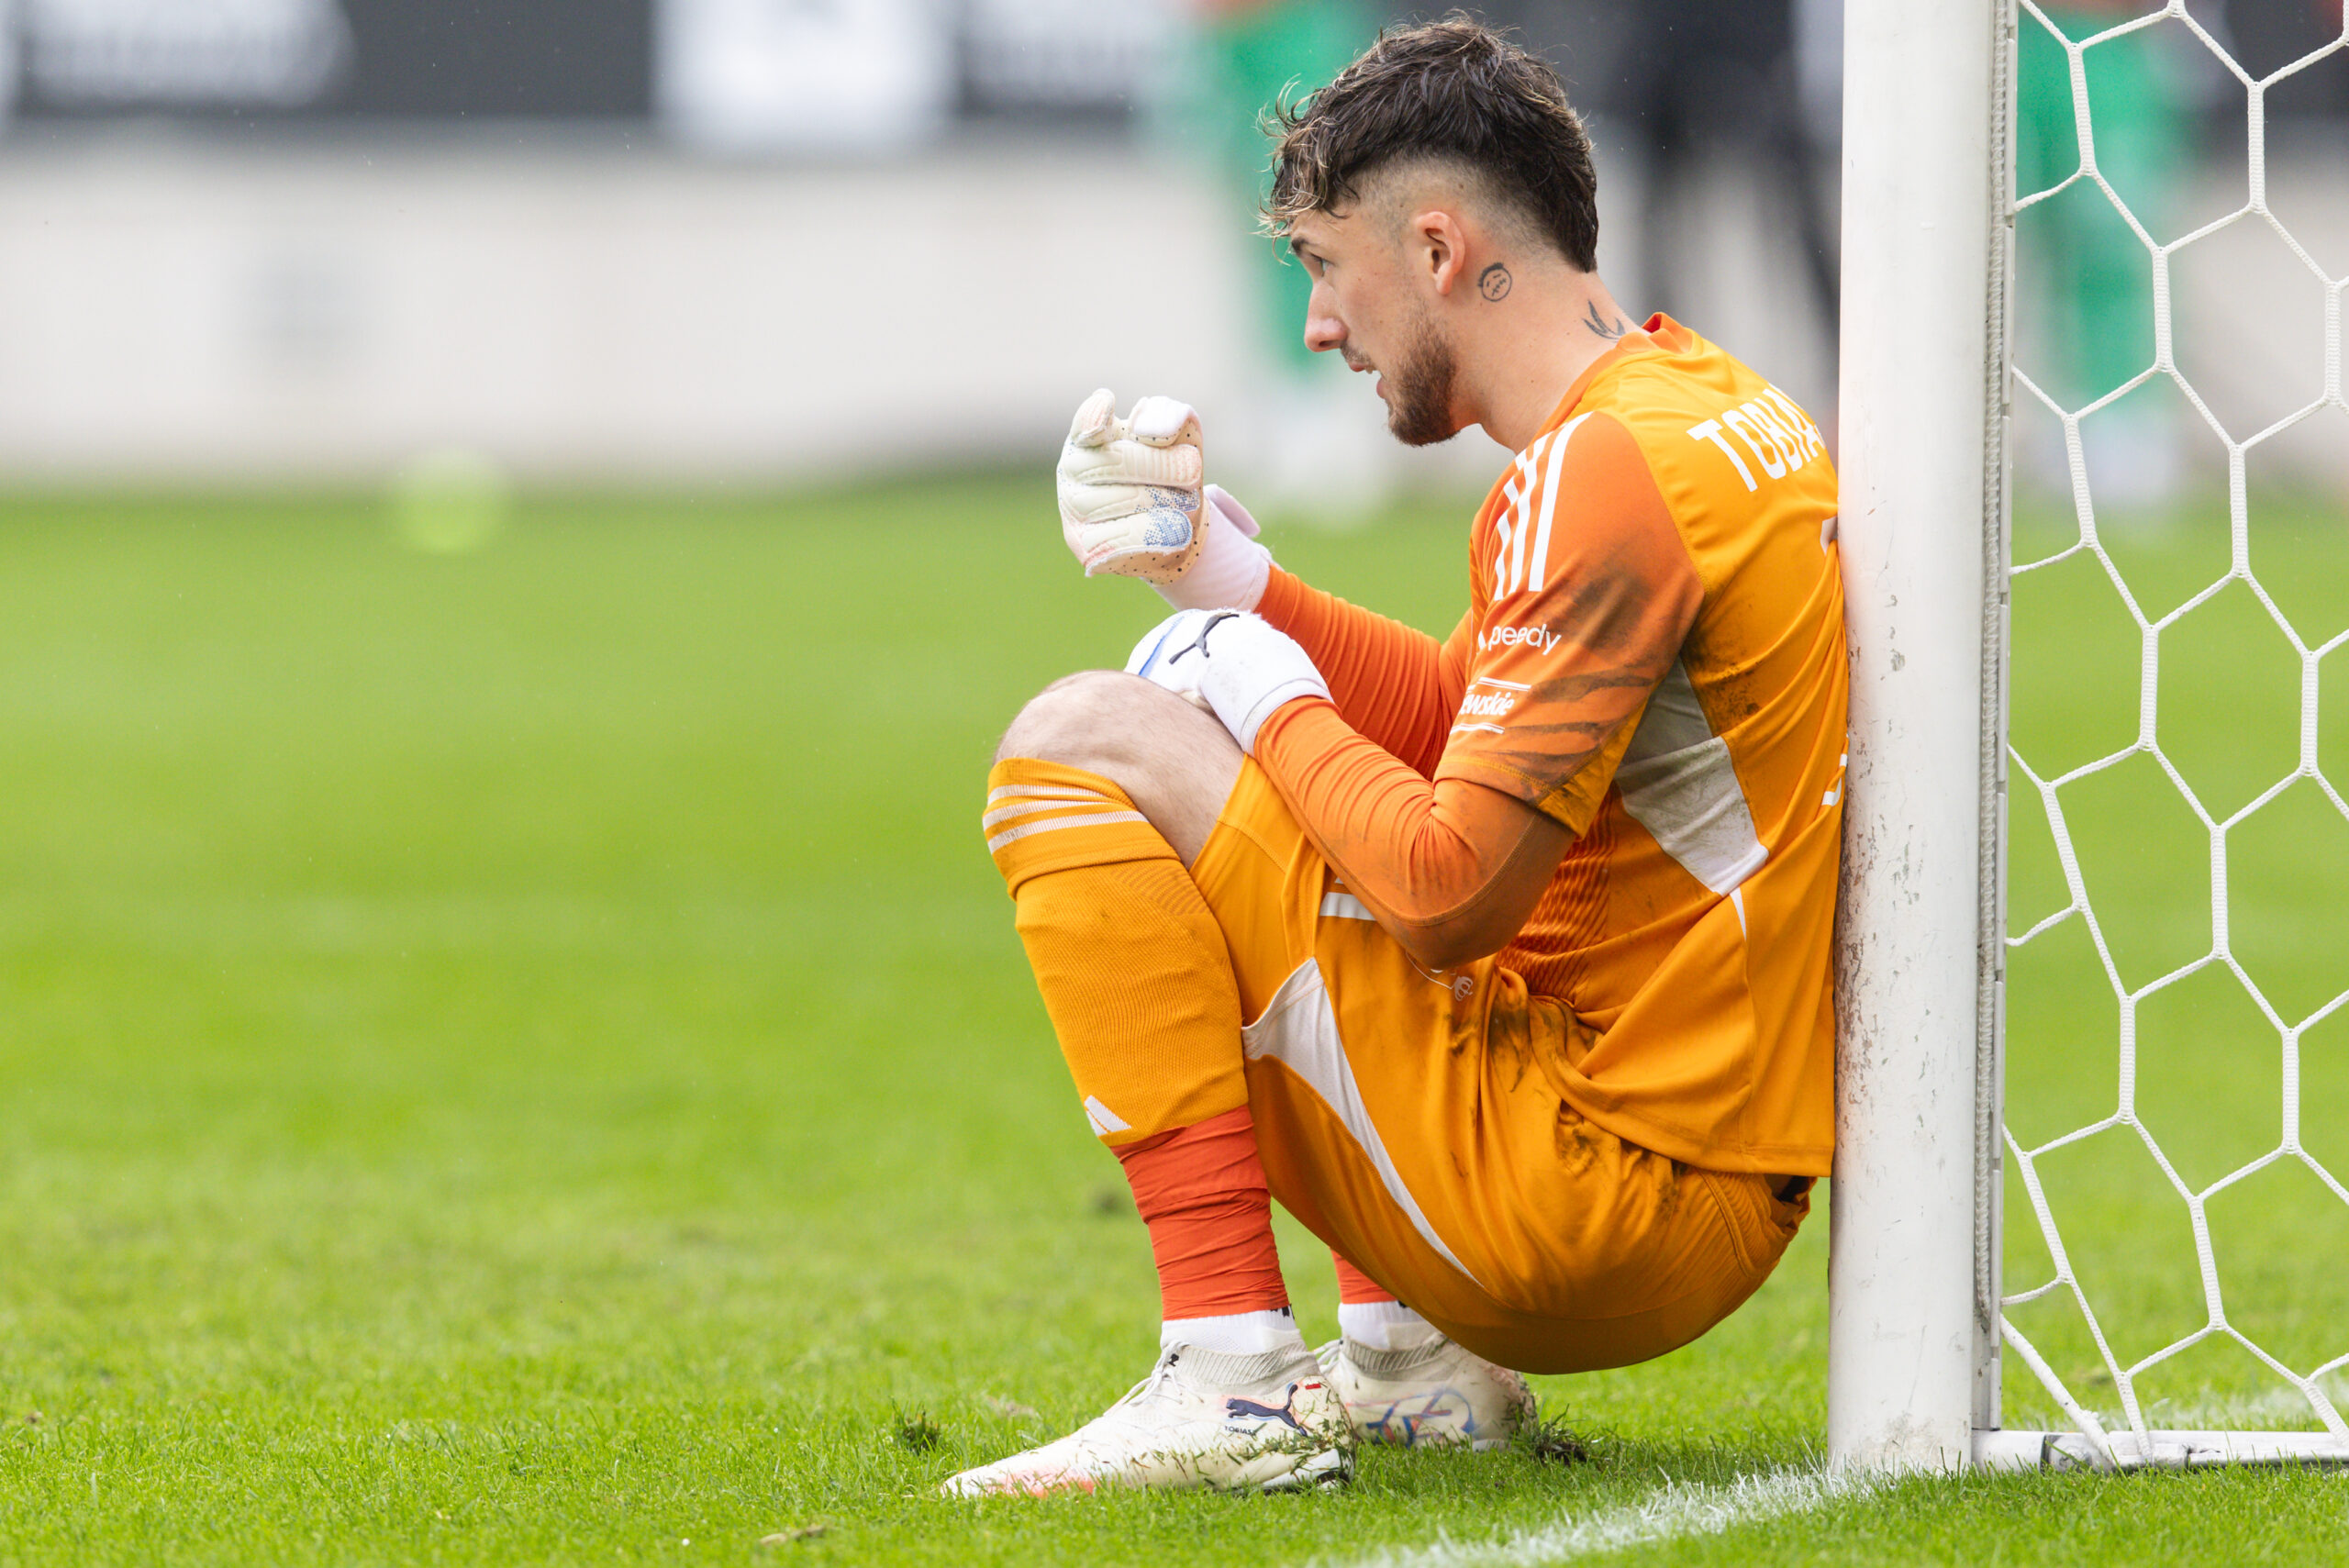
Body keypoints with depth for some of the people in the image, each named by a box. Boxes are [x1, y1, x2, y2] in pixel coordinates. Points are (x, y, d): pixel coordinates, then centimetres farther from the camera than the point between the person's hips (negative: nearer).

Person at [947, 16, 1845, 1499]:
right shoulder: (1697, 395, 12)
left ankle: (1233, 1381, -14)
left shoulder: (1604, 470, -18)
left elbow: (1451, 892, -22)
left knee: (1083, 746, -9)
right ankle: (1411, 1353, 18)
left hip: (1608, 1197, -11)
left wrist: (1275, 714, -5)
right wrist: (1228, 575, 9)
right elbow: (1462, 722, 21)